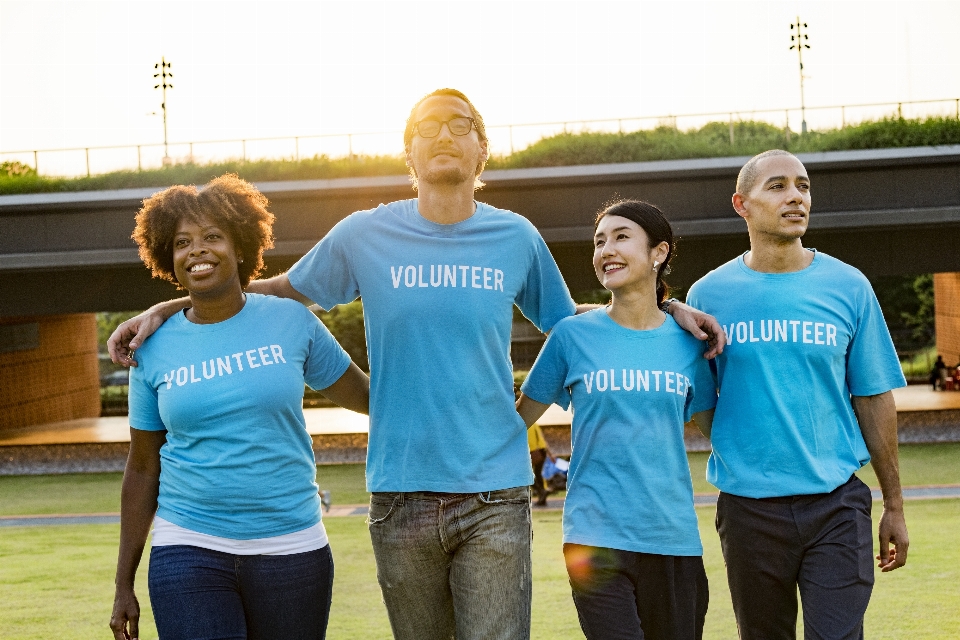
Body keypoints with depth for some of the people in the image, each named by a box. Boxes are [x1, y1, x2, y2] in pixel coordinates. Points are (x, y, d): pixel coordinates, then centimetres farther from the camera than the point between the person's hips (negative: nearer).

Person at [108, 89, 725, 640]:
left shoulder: (516, 237, 5)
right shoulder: (365, 235, 2)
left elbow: (568, 319, 20)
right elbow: (280, 291, 16)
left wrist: (668, 307, 9)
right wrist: (163, 308, 10)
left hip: (495, 493, 0)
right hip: (402, 494, 1)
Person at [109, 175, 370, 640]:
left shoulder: (290, 321, 0)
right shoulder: (155, 349, 3)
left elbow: (361, 394, 12)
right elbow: (143, 468, 8)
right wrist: (124, 585, 9)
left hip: (290, 547, 0)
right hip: (189, 550, 0)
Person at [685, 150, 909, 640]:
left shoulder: (848, 287, 2)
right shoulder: (708, 294, 2)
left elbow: (874, 399, 5)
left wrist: (893, 506, 6)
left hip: (837, 503, 0)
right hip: (748, 506, 1)